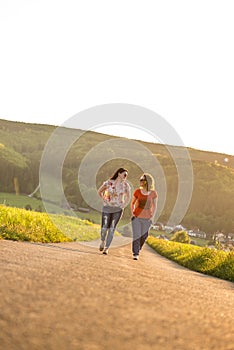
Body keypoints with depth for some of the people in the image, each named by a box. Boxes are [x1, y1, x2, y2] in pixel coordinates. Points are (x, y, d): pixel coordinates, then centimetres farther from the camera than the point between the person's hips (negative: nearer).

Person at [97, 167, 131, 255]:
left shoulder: (125, 185, -2)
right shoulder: (108, 182, -7)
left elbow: (128, 197, 13)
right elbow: (99, 191, 7)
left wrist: (123, 206, 3)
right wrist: (104, 201, -1)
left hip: (118, 209, 1)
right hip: (107, 208, -1)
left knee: (112, 229, -5)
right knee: (104, 228, -2)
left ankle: (106, 248, 1)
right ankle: (103, 241, 30)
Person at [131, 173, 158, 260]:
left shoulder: (153, 193, -8)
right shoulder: (137, 191, -8)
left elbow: (154, 206, 1)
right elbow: (132, 203, 5)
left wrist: (152, 217, -7)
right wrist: (133, 213, -4)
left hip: (146, 218, 1)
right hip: (136, 217, -1)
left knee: (143, 236, 11)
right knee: (136, 235, -10)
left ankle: (137, 249, 36)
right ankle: (135, 254, -2)